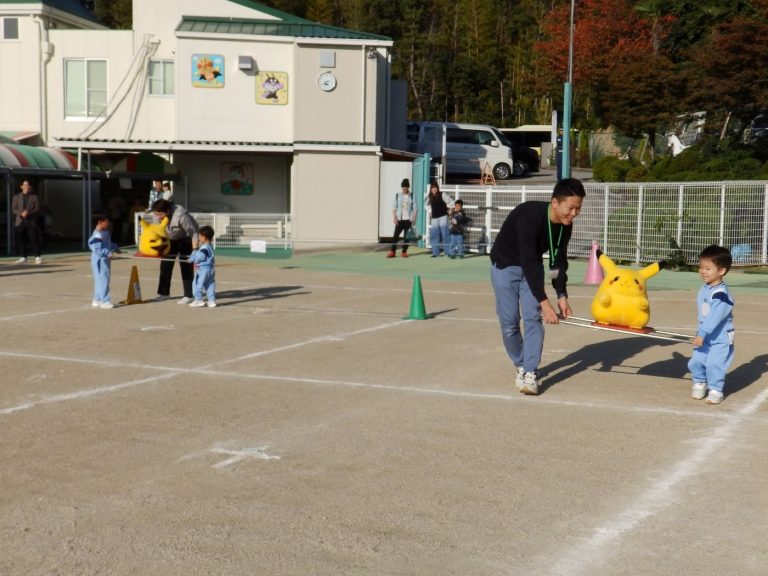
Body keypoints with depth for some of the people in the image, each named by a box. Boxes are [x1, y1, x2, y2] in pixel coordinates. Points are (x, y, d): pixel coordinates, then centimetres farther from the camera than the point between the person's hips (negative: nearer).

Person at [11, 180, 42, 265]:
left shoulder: (34, 197, 7)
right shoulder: (16, 196, 10)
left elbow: (37, 208, 0)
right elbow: (13, 209, 5)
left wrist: (28, 212, -16)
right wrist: (21, 213, -14)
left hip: (31, 221, -2)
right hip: (20, 222, 2)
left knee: (34, 239, -6)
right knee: (21, 240, 1)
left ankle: (38, 257, -3)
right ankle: (23, 257, 7)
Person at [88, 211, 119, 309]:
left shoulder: (106, 233, 10)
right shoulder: (98, 236, -21)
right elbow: (97, 249, -27)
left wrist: (115, 248, 20)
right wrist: (108, 253, -34)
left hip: (105, 260, 10)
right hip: (99, 260, -10)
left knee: (100, 280, 15)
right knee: (102, 280, -8)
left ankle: (97, 300, 23)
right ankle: (105, 301, -6)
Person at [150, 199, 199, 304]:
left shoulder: (181, 215, -38)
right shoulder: (157, 216, -21)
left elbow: (193, 232, -32)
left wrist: (195, 250, -37)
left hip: (185, 239, -6)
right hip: (170, 239, 6)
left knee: (186, 266, -12)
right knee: (165, 265, 6)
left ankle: (188, 296, -9)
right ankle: (164, 293, 17)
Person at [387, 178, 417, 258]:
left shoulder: (412, 196, 2)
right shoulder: (397, 195, 5)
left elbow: (414, 208, 2)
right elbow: (394, 207, 4)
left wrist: (414, 218, -5)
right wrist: (394, 218, -5)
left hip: (408, 219, 0)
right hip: (399, 219, 0)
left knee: (407, 236, 2)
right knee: (395, 235, -6)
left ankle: (404, 252, 9)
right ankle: (392, 252, -3)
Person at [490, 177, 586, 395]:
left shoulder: (565, 225, -14)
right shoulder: (529, 216, -35)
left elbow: (559, 261, -1)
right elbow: (528, 263, -37)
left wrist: (561, 295, -11)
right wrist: (544, 302, -39)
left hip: (532, 266, 5)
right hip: (505, 264, -5)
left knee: (533, 318, -9)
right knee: (509, 322, -4)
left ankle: (530, 373, -7)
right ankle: (521, 366, 17)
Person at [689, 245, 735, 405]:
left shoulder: (721, 294, -23)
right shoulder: (704, 290, 4)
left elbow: (715, 316, -29)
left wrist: (702, 334, -32)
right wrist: (700, 333, 16)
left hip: (721, 338, -7)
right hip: (705, 335, 7)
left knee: (714, 363, -12)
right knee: (696, 361, 4)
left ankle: (715, 390, 6)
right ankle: (699, 383, 28)